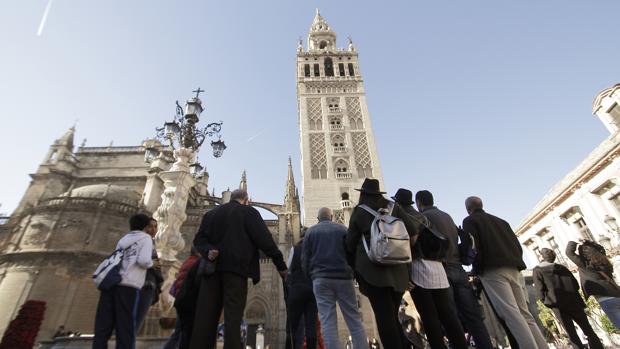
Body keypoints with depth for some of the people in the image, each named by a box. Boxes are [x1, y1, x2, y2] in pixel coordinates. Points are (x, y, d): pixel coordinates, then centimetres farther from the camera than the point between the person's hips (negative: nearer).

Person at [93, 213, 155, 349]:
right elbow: (143, 260, -8)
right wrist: (151, 263, 13)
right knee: (125, 327, -3)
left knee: (103, 326, 5)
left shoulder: (123, 239, 29)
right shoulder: (146, 238, 7)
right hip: (128, 285, -6)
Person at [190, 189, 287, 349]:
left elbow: (199, 238, 7)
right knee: (233, 317, -4)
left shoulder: (211, 213, 18)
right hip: (236, 267, -4)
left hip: (213, 268, 5)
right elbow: (265, 239, -5)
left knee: (205, 316, 6)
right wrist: (281, 264, -1)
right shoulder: (249, 212, 3)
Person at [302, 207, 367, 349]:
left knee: (328, 322, -1)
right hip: (344, 277, 1)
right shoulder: (342, 229, 11)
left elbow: (305, 258, 7)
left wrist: (310, 275, 16)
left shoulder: (310, 231, 10)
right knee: (354, 320, 6)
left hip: (321, 279, 0)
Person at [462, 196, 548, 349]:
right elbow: (517, 245, 18)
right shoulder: (500, 220, 25)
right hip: (512, 268, 7)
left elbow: (473, 246, -10)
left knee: (511, 314, -12)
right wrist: (515, 262, 19)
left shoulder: (469, 221, 5)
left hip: (492, 270, -7)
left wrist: (476, 269, -2)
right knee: (524, 313, 8)